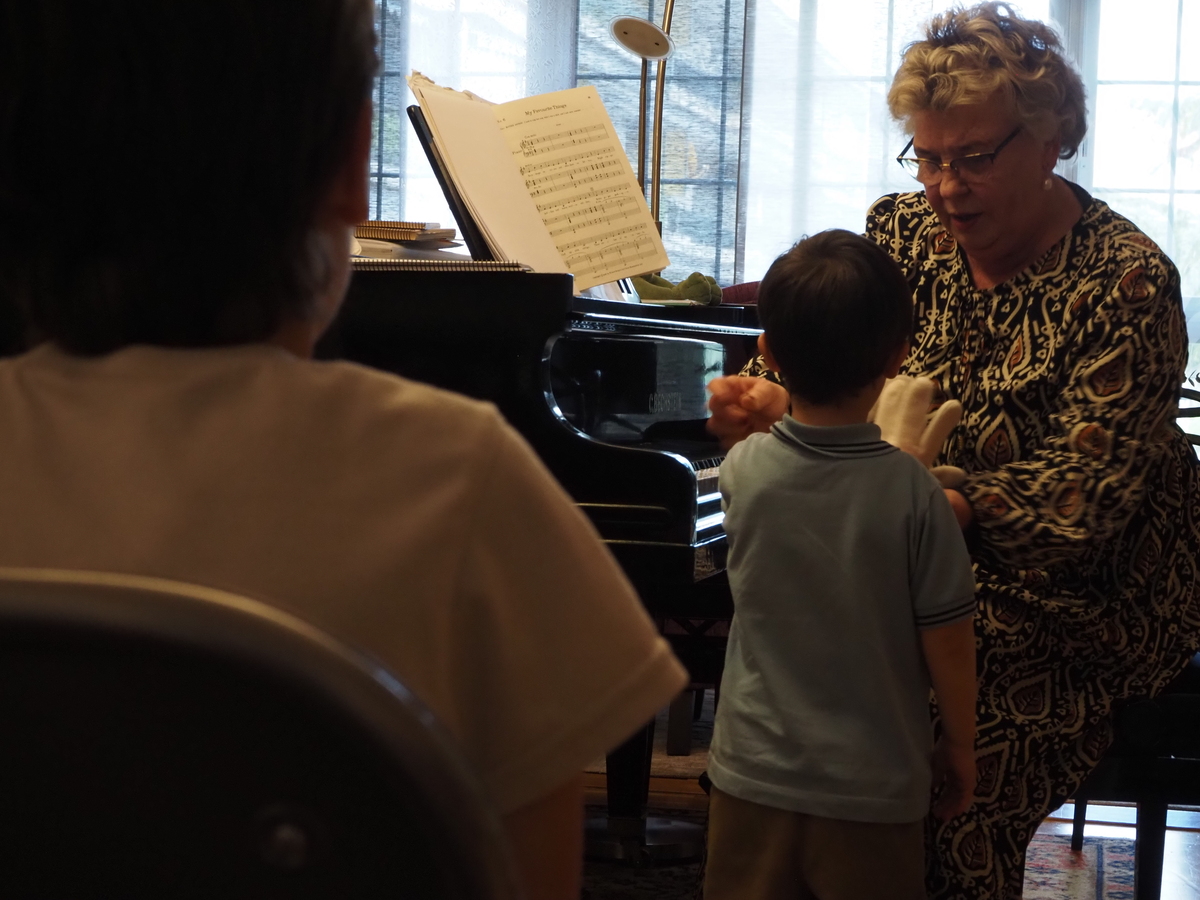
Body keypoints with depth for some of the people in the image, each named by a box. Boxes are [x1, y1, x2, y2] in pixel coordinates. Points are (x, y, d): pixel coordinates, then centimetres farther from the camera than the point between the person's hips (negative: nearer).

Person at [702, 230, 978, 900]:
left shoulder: (743, 471, -11)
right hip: (874, 788, -2)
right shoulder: (913, 492, -18)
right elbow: (947, 643, -10)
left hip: (755, 775, 2)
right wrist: (960, 746, 4)